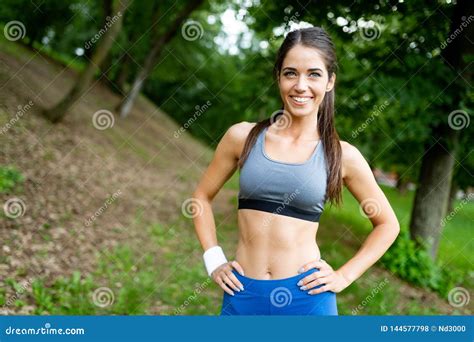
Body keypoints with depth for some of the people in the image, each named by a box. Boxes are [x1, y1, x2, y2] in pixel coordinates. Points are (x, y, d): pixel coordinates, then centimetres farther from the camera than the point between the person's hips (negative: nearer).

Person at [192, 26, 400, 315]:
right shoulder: (243, 136, 0)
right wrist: (214, 261, 4)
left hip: (306, 295, -1)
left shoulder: (342, 156, -1)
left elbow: (387, 224, 11)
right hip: (242, 293, 1)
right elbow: (203, 196, 13)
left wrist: (344, 276, 2)